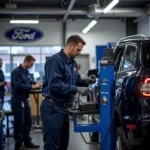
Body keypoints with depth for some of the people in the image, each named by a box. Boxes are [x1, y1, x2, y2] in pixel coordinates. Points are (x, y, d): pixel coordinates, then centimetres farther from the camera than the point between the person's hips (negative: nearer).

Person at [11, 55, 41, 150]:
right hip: (17, 100, -8)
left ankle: (27, 142, 24)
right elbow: (18, 86, -25)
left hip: (25, 99, 9)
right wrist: (33, 87, -21)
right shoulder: (16, 72, -16)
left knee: (28, 122, 13)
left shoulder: (27, 72, 10)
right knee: (19, 123, 0)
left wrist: (35, 85, 0)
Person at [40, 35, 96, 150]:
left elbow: (75, 81, 21)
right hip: (52, 107, -10)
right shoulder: (55, 60, -17)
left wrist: (85, 82, 0)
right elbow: (54, 85, -26)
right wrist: (76, 89, -26)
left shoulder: (73, 62, 12)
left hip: (64, 107, 10)